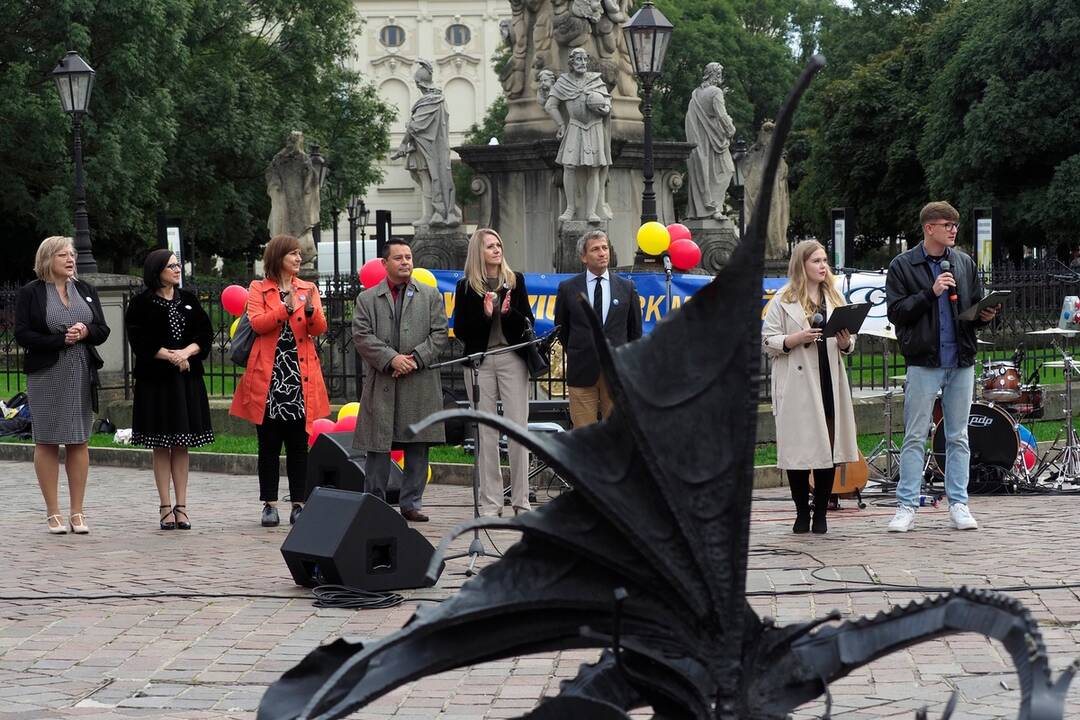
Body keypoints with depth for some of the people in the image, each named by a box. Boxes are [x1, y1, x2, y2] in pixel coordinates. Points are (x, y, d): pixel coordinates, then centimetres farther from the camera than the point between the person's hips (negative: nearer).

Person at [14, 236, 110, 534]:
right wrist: (61, 340, -16)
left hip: (82, 375, 4)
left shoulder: (85, 290, 12)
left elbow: (103, 330, 10)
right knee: (47, 442, 0)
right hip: (46, 375, -3)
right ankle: (53, 513, 5)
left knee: (79, 442, 3)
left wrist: (85, 331, -12)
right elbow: (22, 334, -8)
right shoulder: (30, 293, -1)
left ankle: (77, 512, 8)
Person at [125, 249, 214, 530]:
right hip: (156, 379, -3)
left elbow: (205, 334, 4)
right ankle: (165, 507, 5)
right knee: (161, 446, 1)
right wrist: (171, 356, -15)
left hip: (187, 379, 3)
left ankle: (181, 507, 7)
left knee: (181, 445, 4)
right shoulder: (142, 304, -2)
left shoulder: (188, 300, 10)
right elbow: (140, 341, -10)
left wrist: (186, 352, -12)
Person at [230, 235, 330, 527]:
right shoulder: (258, 289, 6)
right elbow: (257, 323, -11)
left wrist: (310, 311, -20)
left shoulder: (308, 289, 12)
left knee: (298, 445, 3)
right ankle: (269, 504, 6)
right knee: (269, 445, 2)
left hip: (300, 375, 2)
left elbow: (319, 329, 0)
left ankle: (298, 504, 7)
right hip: (269, 374, -2)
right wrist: (286, 309, -24)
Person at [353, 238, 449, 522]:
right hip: (381, 385, -1)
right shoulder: (367, 299, 9)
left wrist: (415, 358, -9)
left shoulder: (431, 296, 12)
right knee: (378, 446, -2)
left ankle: (411, 503, 10)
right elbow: (362, 336, -1)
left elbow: (439, 334, 4)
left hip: (420, 384, 1)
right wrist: (391, 358, -13)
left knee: (417, 447, 2)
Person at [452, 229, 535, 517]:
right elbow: (459, 330, 1)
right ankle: (490, 502, 6)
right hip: (480, 361, 0)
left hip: (512, 359, 0)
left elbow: (528, 323, 6)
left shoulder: (515, 281, 7)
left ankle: (520, 500, 2)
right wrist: (484, 314, -13)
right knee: (486, 432, 2)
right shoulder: (466, 286, 4)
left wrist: (509, 312, -13)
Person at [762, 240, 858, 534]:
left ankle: (821, 513, 10)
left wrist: (845, 342, -2)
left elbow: (849, 347, 20)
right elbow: (768, 342, -2)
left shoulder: (834, 298, 16)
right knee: (799, 449, -3)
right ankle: (802, 513, 8)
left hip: (829, 382, 4)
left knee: (829, 448, 2)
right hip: (798, 386, -4)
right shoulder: (784, 300, 2)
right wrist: (798, 339, -16)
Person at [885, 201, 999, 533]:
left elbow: (977, 306, 18)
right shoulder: (903, 266, 0)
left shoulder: (965, 264, 11)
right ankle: (907, 507, 2)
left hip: (961, 362, 4)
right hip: (923, 362, -4)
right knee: (915, 437, -2)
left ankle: (958, 505, 12)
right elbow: (896, 312, -7)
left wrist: (985, 316, -4)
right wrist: (930, 293, -16)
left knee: (958, 437, 8)